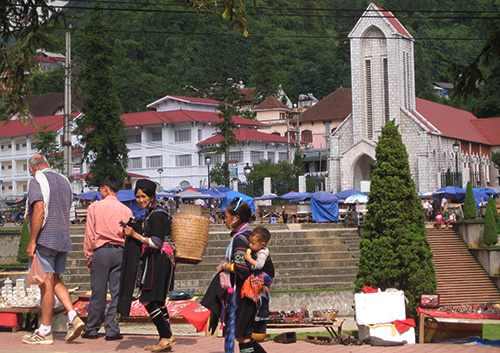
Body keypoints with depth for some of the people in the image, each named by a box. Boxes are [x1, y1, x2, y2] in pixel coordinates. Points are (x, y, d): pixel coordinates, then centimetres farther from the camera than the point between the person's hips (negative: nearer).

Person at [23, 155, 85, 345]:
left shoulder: (37, 181, -8)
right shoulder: (63, 180, 16)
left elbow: (39, 210, -19)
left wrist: (32, 241, -17)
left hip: (44, 238, -7)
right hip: (63, 239, 8)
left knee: (46, 283, -5)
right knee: (55, 281, 15)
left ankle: (45, 332, -1)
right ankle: (73, 317, 1)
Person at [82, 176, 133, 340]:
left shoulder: (94, 207, -1)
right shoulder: (126, 210, 3)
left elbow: (90, 234, 0)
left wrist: (89, 256, 7)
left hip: (100, 251, -1)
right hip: (119, 252, 1)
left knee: (98, 292, 4)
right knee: (117, 292, 3)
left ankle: (92, 330, 11)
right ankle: (112, 330, 3)